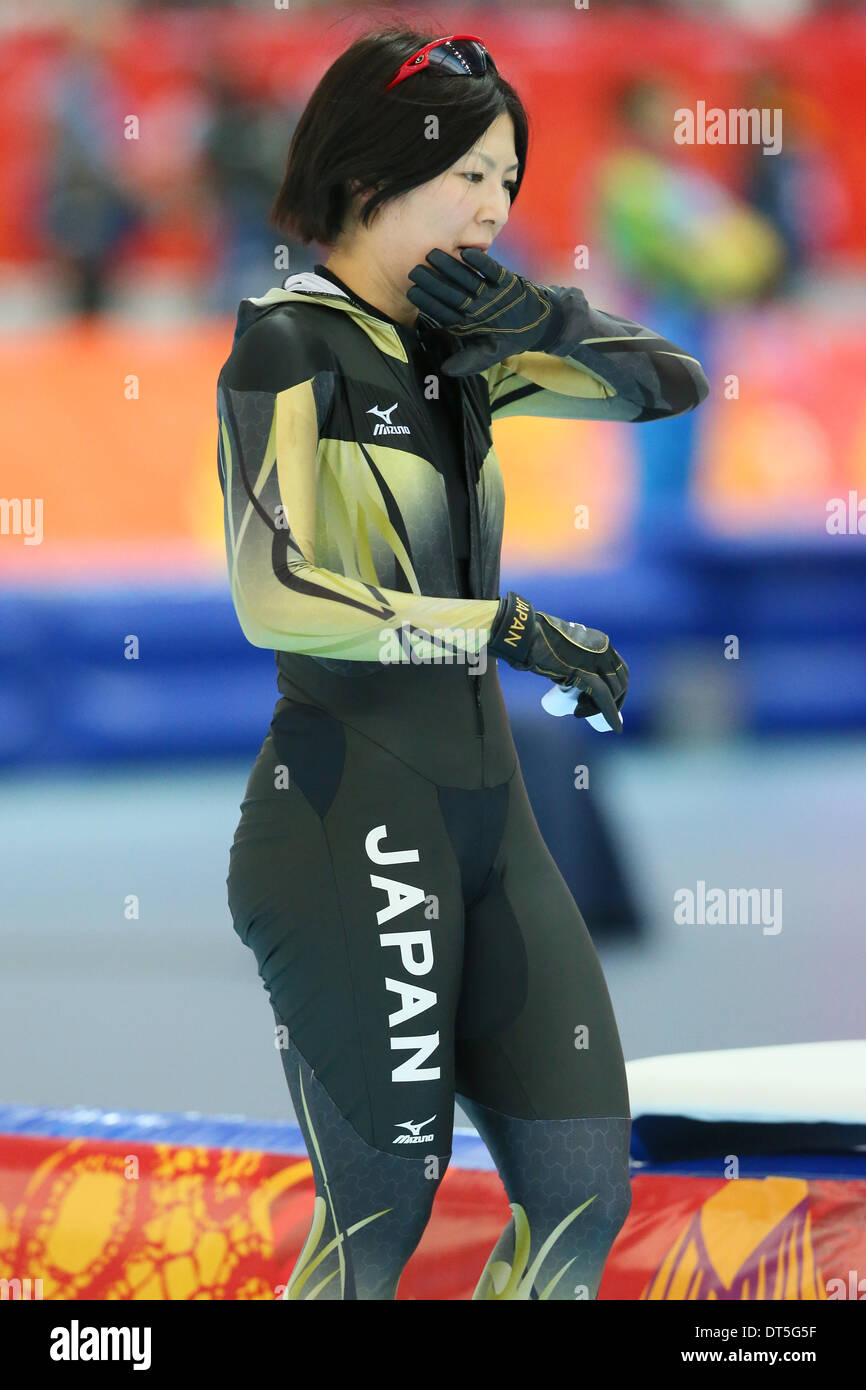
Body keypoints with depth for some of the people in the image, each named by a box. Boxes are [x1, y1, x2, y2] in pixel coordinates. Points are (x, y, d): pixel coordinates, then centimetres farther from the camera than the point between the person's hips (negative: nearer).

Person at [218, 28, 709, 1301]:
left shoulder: (453, 350, 12)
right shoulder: (291, 345, -10)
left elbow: (672, 383, 16)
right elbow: (274, 597, -23)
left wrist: (539, 317, -2)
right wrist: (508, 630, -20)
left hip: (483, 807, 8)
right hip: (350, 817, -8)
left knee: (587, 1187, 4)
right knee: (381, 1213, -4)